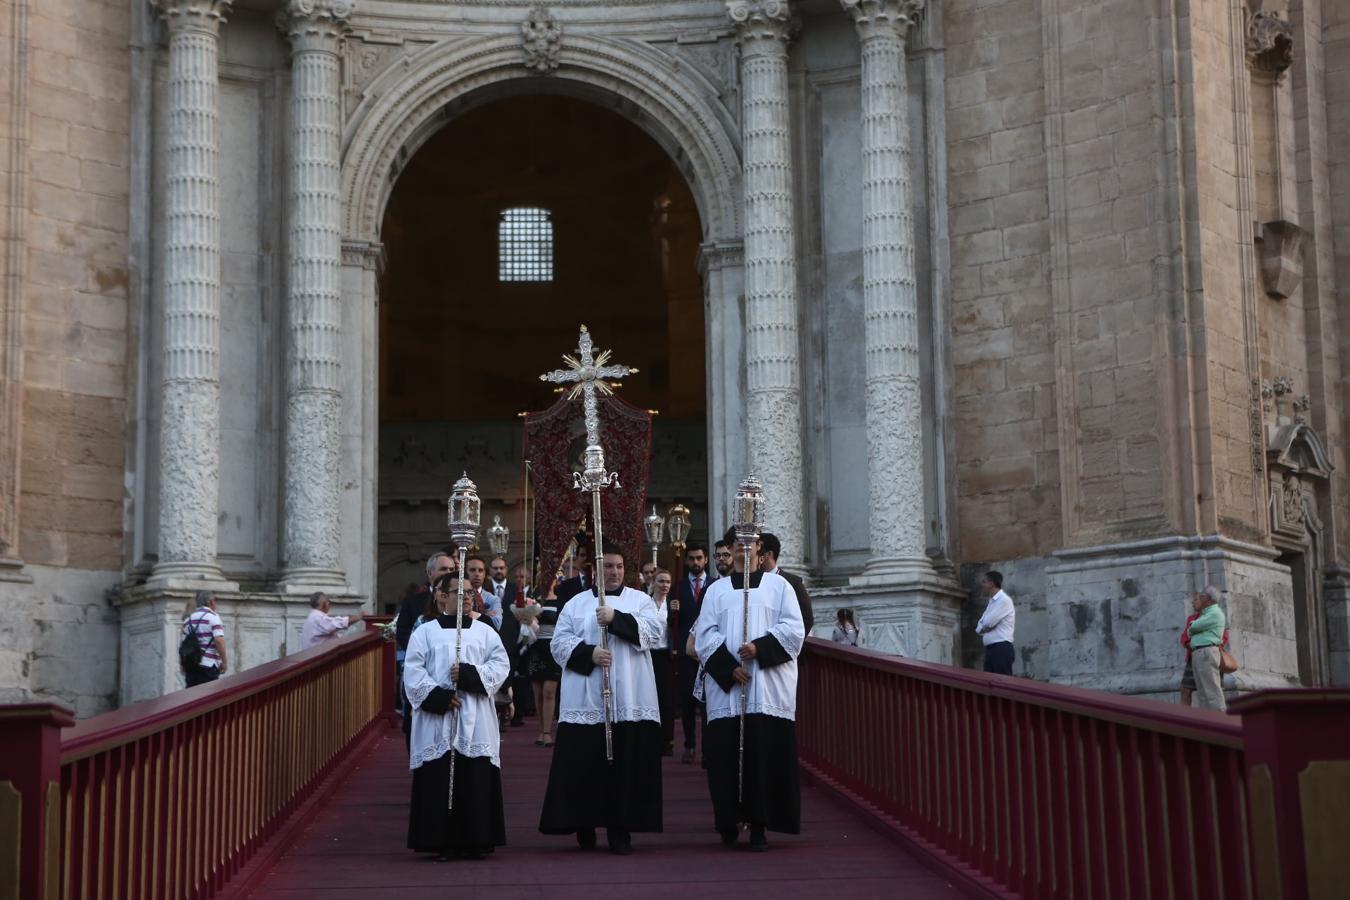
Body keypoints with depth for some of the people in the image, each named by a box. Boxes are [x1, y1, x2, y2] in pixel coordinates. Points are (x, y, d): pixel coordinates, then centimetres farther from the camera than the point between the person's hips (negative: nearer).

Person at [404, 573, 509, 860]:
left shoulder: (485, 631, 15)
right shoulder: (425, 632, 9)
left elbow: (500, 664, 4)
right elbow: (412, 671, 0)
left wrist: (470, 674, -12)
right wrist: (437, 697, -13)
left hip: (475, 722, 1)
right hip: (436, 720, -1)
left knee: (476, 781, -3)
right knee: (438, 782, -4)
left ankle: (477, 841, 3)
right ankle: (442, 842, 1)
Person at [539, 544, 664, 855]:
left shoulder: (640, 600, 12)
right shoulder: (576, 604, 13)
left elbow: (652, 631, -5)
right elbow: (560, 642, 3)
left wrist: (616, 618, -16)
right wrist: (589, 653, -13)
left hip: (629, 703, -1)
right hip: (585, 702, 1)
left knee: (625, 767, -4)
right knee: (584, 766, -1)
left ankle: (620, 831, 1)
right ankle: (584, 827, 12)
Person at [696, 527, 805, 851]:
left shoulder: (778, 585, 13)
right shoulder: (717, 590, 17)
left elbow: (794, 628, 2)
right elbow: (704, 634, 6)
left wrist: (760, 648, -13)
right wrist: (729, 666, -9)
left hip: (768, 688, -1)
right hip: (726, 689, 1)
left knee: (766, 754, -7)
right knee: (726, 753, -4)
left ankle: (759, 824, -5)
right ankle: (728, 820, 6)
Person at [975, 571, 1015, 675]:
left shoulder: (1004, 600, -9)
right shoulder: (992, 602, 21)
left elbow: (988, 623, -16)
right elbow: (984, 624, 18)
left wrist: (980, 627, 5)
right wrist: (982, 627, -4)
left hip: (1002, 649, -9)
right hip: (990, 649, 9)